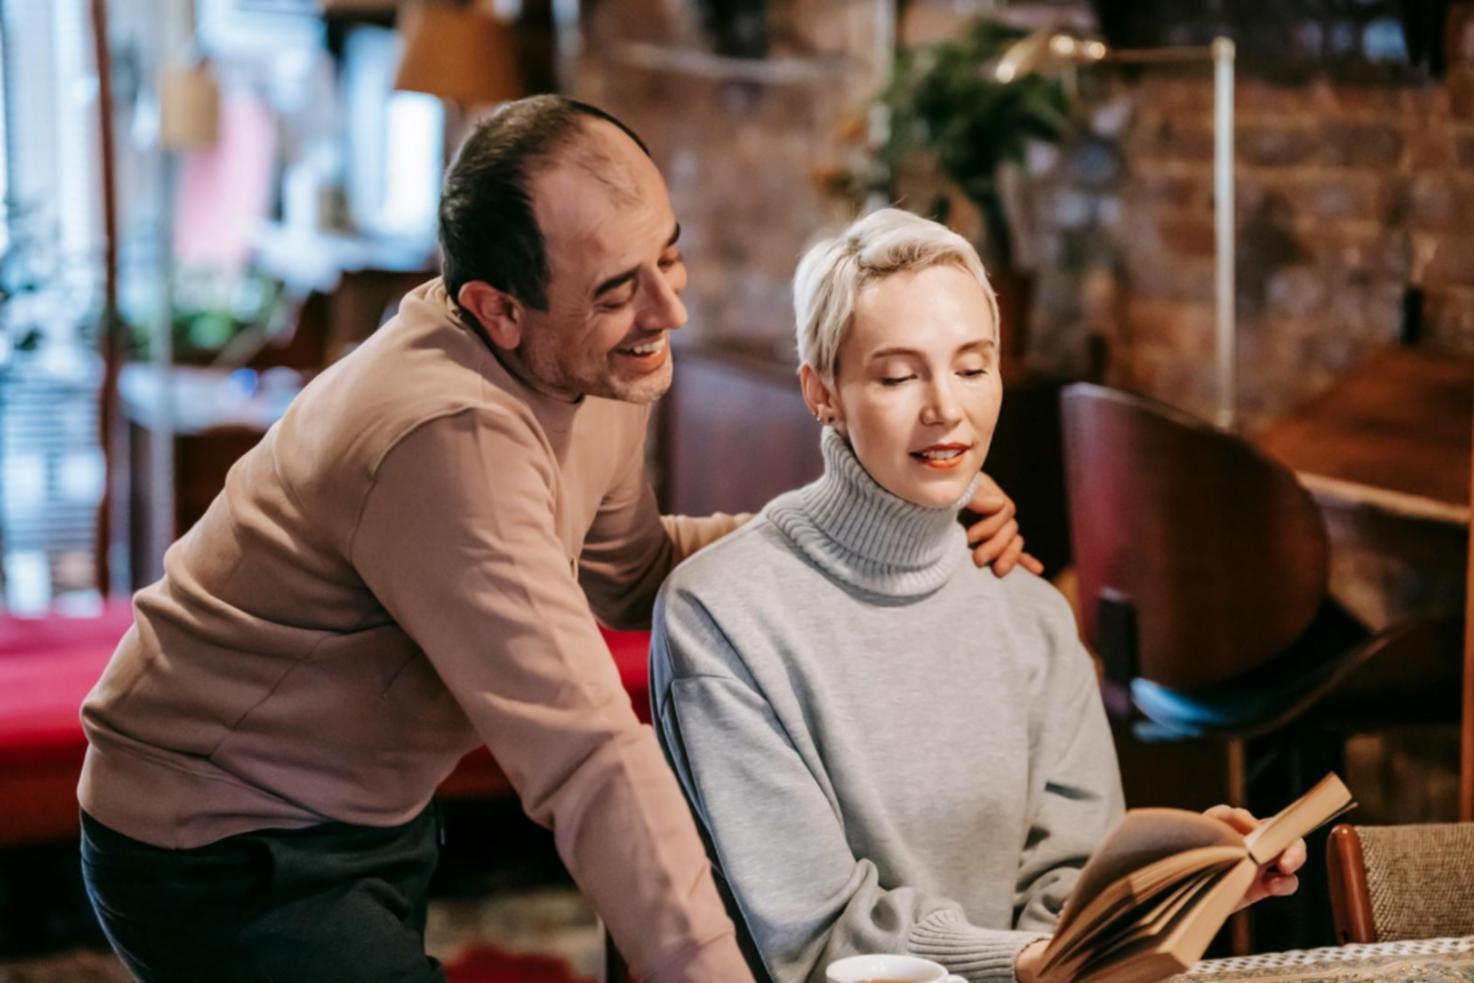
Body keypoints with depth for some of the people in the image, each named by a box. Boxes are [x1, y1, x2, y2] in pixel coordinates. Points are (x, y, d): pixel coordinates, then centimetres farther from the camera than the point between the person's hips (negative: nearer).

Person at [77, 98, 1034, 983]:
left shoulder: (594, 360, -5)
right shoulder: (451, 439, -34)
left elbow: (626, 571, 10)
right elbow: (591, 757, -38)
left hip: (374, 814, 9)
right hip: (222, 857, -9)